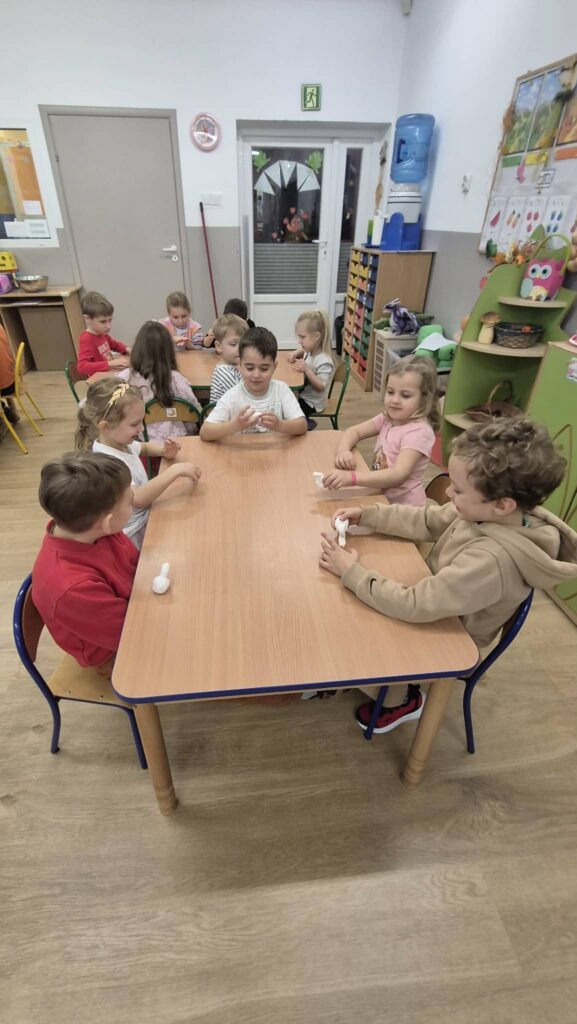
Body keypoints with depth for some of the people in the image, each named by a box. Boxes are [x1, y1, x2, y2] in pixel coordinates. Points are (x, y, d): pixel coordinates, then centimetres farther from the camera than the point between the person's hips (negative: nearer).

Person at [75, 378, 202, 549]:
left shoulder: (121, 442, -1)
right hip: (132, 538, -9)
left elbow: (144, 447, 22)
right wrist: (175, 470, -36)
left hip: (145, 518, 9)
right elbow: (138, 499, -38)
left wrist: (164, 451, 0)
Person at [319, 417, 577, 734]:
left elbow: (415, 605, -36)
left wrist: (351, 571, -29)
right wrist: (366, 515, -14)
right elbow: (426, 521, -6)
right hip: (438, 614, 7)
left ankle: (402, 701, 27)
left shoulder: (490, 560, -41)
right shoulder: (488, 512, -19)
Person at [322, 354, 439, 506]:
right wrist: (343, 451, -16)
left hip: (404, 507, -8)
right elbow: (353, 431, 6)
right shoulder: (388, 417, 2)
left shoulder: (419, 431, -20)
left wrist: (351, 478, -43)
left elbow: (399, 475, -32)